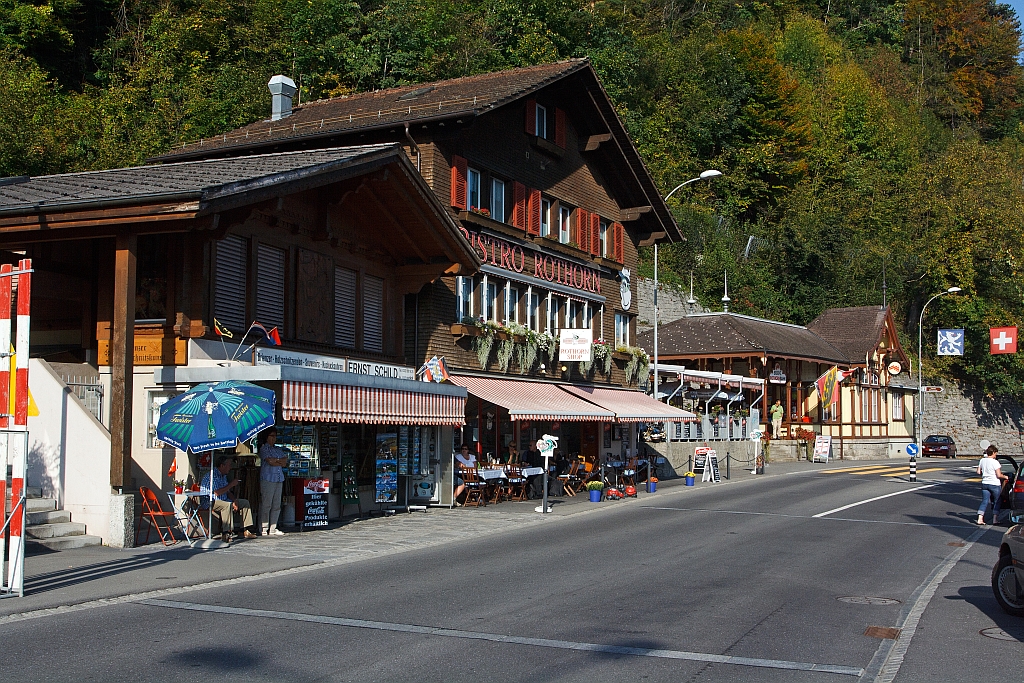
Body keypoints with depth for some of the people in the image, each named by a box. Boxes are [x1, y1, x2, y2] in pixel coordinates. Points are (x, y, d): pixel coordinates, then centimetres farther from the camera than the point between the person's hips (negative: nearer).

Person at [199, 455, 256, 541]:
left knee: (245, 502, 7)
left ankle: (245, 531, 5)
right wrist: (231, 484, -20)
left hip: (223, 500, 10)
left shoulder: (223, 476, 15)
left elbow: (228, 492, 16)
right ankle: (225, 534, -39)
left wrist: (235, 501, -3)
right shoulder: (212, 475, -18)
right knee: (227, 505, -38)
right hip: (209, 502, -10)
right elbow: (217, 493, -27)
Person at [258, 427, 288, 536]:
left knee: (277, 505, 5)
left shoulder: (279, 449, 21)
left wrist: (276, 460, -6)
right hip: (267, 479, -7)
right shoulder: (264, 448, 1)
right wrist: (280, 462, 3)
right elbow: (270, 461, -10)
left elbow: (285, 462, 10)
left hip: (279, 479, 7)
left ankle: (272, 528, 9)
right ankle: (264, 529, -3)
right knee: (266, 505, -7)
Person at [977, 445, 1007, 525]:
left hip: (985, 484, 5)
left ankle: (980, 518, -5)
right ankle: (995, 519, 8)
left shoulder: (982, 460, 3)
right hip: (995, 484, -5)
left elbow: (978, 472, 9)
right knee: (996, 502, 9)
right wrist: (1005, 477, 3)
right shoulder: (995, 462, -15)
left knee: (984, 501, 6)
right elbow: (999, 475, -15)